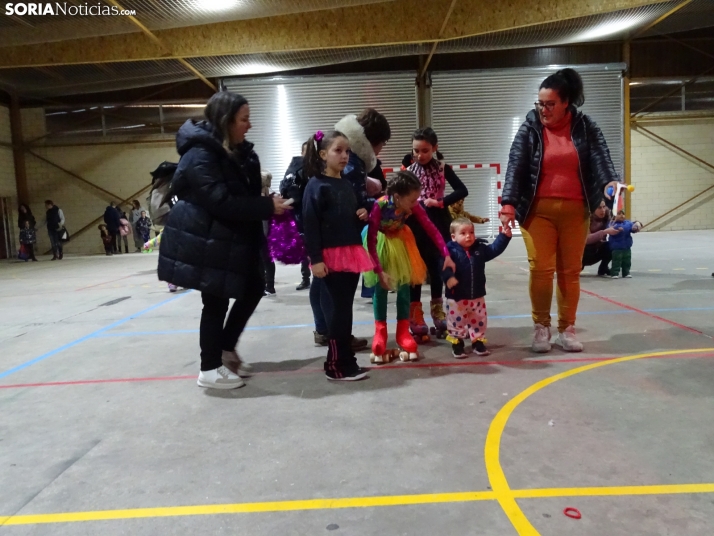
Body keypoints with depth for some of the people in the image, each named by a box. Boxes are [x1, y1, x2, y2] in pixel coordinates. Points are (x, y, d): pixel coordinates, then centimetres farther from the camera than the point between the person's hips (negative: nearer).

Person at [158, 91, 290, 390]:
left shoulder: (237, 151, 12)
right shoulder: (200, 154, -19)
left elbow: (246, 194, 15)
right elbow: (221, 201, -28)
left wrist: (270, 204, -4)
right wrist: (268, 207, -24)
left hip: (231, 238, 10)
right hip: (205, 241, -9)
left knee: (253, 288, 12)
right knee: (216, 302, -2)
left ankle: (226, 349, 28)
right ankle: (210, 369, 14)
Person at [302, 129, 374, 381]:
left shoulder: (348, 185, 16)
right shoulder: (316, 186, -8)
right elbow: (310, 224, -14)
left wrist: (363, 215, 5)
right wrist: (315, 259, -19)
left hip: (352, 252, 7)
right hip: (332, 255, -7)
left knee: (344, 307, 12)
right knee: (340, 308, -5)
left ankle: (343, 358, 23)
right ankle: (337, 365, 5)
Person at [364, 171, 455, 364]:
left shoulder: (413, 206, -24)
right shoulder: (380, 206, -34)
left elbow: (431, 229, -19)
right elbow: (371, 241, -29)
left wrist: (446, 255, -26)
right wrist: (379, 270, -32)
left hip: (401, 242, 4)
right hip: (381, 243, -3)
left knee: (404, 286, 1)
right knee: (380, 288, -3)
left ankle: (403, 332, 13)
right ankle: (380, 334, 10)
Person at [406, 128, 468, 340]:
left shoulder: (443, 168, 2)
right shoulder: (408, 171, 3)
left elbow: (462, 190, -4)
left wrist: (440, 202, -15)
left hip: (438, 225, 0)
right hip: (416, 226, 0)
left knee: (436, 269, 11)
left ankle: (438, 313, 28)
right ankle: (416, 321, 8)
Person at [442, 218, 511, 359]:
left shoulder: (480, 249, 3)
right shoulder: (451, 251, -15)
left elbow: (495, 249, 6)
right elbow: (444, 266, -23)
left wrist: (504, 236, -4)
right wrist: (448, 277, -39)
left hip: (477, 296, 4)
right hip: (457, 297, -4)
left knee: (479, 321, 14)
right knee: (457, 322, 7)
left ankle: (478, 342, 30)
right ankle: (457, 344, 23)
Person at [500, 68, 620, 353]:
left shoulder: (585, 127, 4)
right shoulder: (529, 129, 1)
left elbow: (601, 157, -6)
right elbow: (515, 167, -6)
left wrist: (610, 183, -27)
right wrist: (509, 203, -18)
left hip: (574, 211, 2)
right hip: (538, 210, -1)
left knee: (570, 270, 6)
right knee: (541, 269, -6)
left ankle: (567, 328, 17)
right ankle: (541, 326, 11)